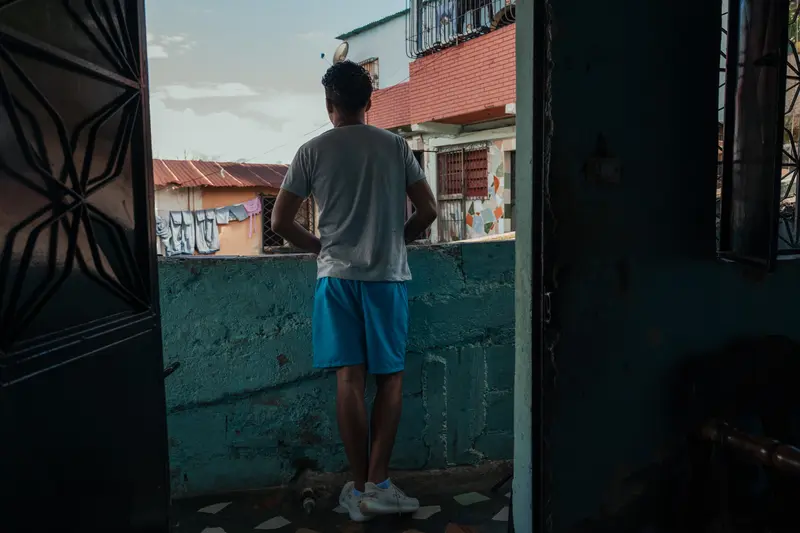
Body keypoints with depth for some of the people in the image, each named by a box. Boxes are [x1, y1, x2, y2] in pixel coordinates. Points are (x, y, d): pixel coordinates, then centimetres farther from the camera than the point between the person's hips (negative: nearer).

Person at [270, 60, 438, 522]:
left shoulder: (312, 152, 1)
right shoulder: (396, 146, 2)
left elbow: (281, 221, 1)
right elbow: (429, 211, 1)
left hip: (337, 276, 1)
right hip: (388, 276, 0)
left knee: (350, 379, 4)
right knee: (390, 378, 8)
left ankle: (359, 488, 12)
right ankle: (377, 485, 6)